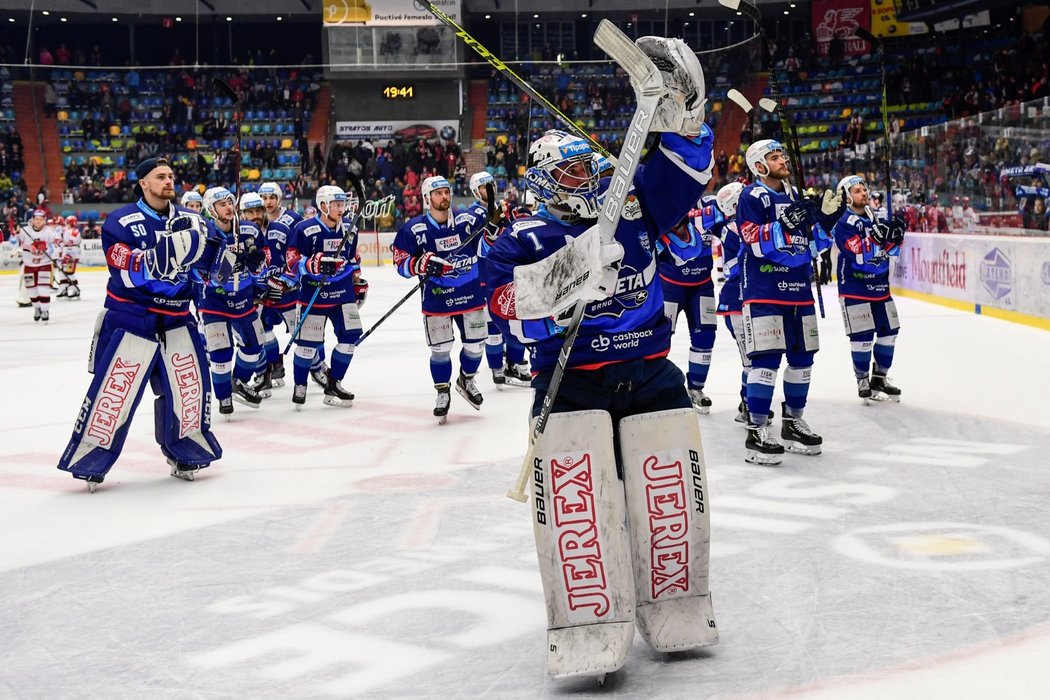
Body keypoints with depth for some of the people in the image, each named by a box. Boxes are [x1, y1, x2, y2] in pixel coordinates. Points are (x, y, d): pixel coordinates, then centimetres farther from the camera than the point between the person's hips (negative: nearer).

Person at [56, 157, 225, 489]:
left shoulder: (190, 220, 6)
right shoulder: (121, 221, -10)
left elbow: (211, 261, 6)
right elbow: (133, 272, -21)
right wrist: (170, 244, -30)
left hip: (176, 319, 5)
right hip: (130, 320, -4)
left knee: (190, 387, 5)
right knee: (113, 393, -5)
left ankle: (185, 452, 24)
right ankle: (90, 460, 9)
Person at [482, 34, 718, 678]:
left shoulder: (632, 206, 12)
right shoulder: (526, 239, 2)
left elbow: (685, 168, 7)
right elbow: (511, 304, -15)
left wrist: (680, 107, -9)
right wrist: (563, 276, -31)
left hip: (649, 373, 3)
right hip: (569, 379, -3)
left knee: (671, 485, 0)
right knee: (574, 492, -18)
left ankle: (676, 607, 20)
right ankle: (588, 627, -10)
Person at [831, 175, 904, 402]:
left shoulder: (876, 216, 10)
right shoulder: (843, 223, -13)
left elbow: (892, 249, 11)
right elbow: (859, 254, -23)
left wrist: (896, 235, -8)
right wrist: (875, 236, -34)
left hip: (880, 285, 7)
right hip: (854, 287, -7)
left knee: (888, 331, 10)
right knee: (863, 336, -6)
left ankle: (880, 378, 23)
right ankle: (863, 383, 7)